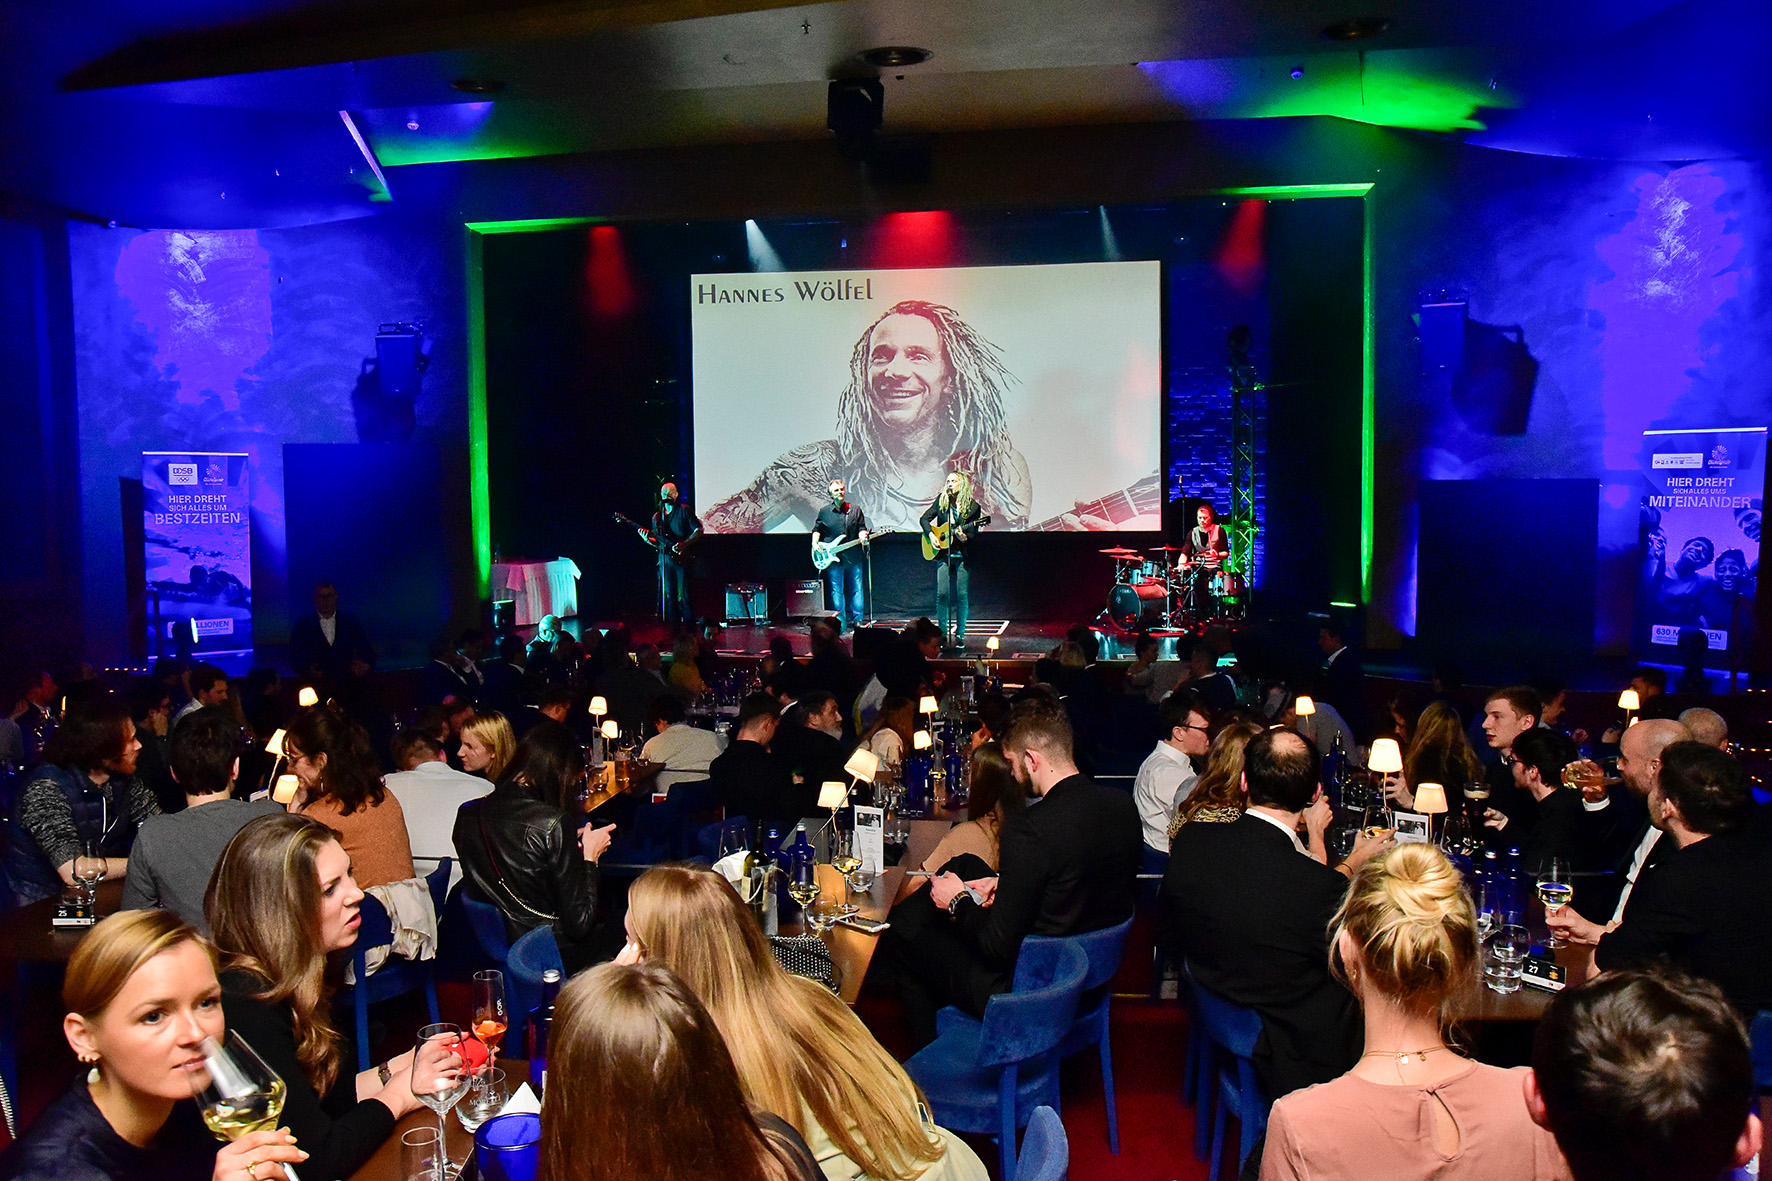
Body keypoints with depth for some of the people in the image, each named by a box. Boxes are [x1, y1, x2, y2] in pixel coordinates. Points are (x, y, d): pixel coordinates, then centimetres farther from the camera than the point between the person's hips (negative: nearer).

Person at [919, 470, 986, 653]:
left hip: (963, 556, -1)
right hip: (942, 554, 1)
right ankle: (944, 634, 4)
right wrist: (931, 535, -4)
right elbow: (924, 518, 12)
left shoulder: (973, 506, 0)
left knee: (962, 595, -1)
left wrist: (965, 537, -22)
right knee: (942, 594, -5)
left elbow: (973, 532, 0)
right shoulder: (941, 501, 7)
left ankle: (959, 636, 7)